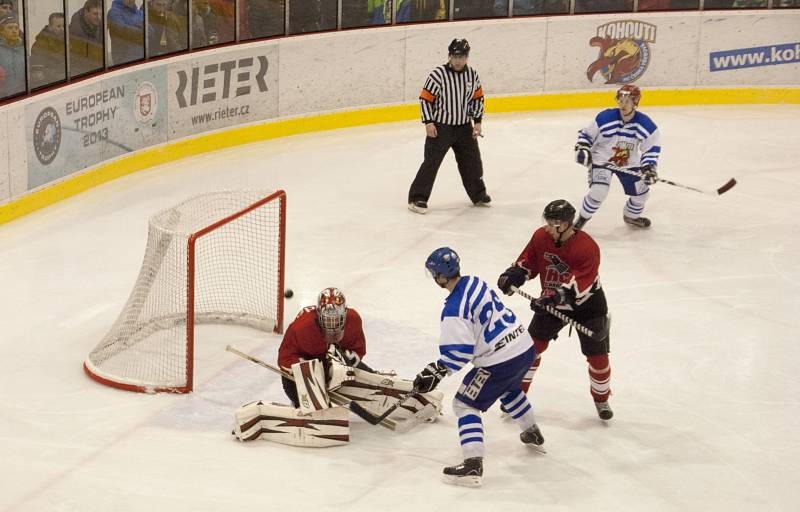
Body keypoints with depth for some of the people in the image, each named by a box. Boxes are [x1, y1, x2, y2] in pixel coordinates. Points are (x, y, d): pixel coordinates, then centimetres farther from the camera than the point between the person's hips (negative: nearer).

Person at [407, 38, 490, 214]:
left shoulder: (472, 75, 0)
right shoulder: (438, 75, -16)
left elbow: (478, 99, 12)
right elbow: (425, 99, -11)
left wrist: (477, 121, 7)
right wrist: (428, 122, -15)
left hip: (464, 127, 5)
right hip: (440, 127, -5)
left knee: (473, 160, 14)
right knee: (431, 162, -7)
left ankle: (478, 195, 32)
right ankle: (417, 198, -3)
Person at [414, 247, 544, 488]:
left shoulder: (454, 308, -20)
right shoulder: (475, 282, 6)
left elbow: (458, 352, -20)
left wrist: (436, 373, -11)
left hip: (500, 362, -9)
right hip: (525, 347, 9)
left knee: (464, 404, 1)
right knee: (509, 389, 37)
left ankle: (473, 464, -10)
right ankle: (532, 434, 56)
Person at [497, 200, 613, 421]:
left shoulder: (587, 247, -30)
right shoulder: (541, 237, -14)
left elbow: (579, 286, -37)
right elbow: (527, 263, -1)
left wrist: (552, 297, -49)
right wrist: (512, 275, -21)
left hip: (586, 304, -4)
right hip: (551, 301, 4)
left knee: (597, 355, 0)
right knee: (532, 345, -1)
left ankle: (601, 398, 24)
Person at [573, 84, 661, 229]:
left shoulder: (646, 125, -16)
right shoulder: (604, 118, -23)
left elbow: (652, 148, -4)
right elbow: (586, 134, -8)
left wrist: (649, 167, -16)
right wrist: (582, 149, -23)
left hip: (629, 163, 4)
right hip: (602, 160, -4)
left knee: (641, 192, 8)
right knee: (599, 191, -24)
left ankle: (631, 216, 40)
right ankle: (583, 217, 1)